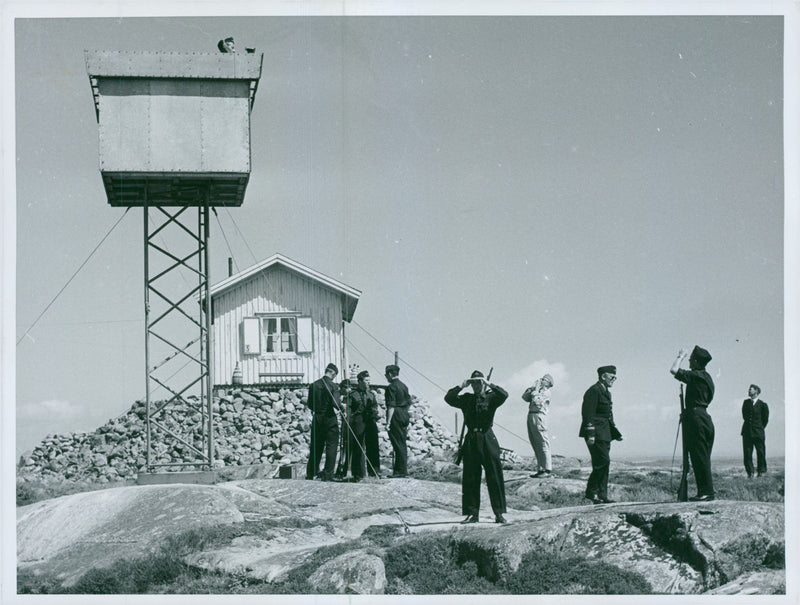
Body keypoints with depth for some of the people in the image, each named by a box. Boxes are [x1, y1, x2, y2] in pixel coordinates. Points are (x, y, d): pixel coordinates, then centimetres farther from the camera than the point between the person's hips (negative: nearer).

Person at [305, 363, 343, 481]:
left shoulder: (314, 385, 3)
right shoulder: (333, 386, -11)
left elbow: (309, 404, 5)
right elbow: (336, 404, -20)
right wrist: (340, 408, 0)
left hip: (317, 418, 5)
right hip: (330, 419, -5)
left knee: (315, 446, 15)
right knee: (331, 446, 2)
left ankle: (311, 473, 21)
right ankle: (327, 474, -1)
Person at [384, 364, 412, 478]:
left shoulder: (391, 387, -13)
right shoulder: (403, 386, 14)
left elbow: (391, 406, -18)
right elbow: (409, 403, 18)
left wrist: (388, 422, -18)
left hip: (396, 417, -9)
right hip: (404, 417, 9)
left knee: (398, 444, -6)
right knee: (402, 444, 12)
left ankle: (401, 471, -6)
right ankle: (402, 470, 16)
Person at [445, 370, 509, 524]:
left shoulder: (491, 398, 5)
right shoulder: (466, 399, 11)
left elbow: (504, 395, -15)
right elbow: (448, 398, 0)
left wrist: (488, 385, -15)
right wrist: (461, 386, -8)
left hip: (488, 440, -2)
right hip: (471, 440, 2)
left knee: (495, 477, -3)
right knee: (470, 479, 3)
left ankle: (499, 513, 2)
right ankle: (472, 513, 9)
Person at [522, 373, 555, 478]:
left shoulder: (546, 392, -2)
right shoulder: (537, 390, 23)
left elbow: (537, 401, -16)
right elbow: (525, 397, 17)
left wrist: (536, 390, -6)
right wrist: (531, 388, 9)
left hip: (539, 416, -9)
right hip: (531, 416, 9)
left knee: (543, 443, -11)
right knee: (536, 445, 9)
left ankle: (548, 470, -13)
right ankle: (541, 469, 12)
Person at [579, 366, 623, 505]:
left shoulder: (606, 392, 21)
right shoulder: (594, 391, -11)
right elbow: (588, 413, -17)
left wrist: (616, 433, 21)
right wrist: (590, 434, -23)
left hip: (604, 434, 10)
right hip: (596, 434, -10)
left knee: (603, 464, 8)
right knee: (603, 461, -15)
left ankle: (601, 496, 10)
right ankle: (592, 492, -8)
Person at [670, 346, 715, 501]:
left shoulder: (696, 375, -12)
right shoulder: (706, 377, 17)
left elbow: (674, 371, -19)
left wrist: (680, 357, -4)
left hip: (695, 417, -10)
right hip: (705, 417, 10)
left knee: (699, 457, -8)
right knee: (702, 458, 11)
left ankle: (706, 491, -8)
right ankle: (705, 491, 12)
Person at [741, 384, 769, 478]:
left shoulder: (763, 405, -1)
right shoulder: (746, 402, 11)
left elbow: (765, 419, 6)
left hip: (758, 432, -3)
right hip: (747, 432, 3)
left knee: (761, 453, 1)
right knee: (747, 453, -1)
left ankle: (761, 471, 13)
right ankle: (750, 472, 4)